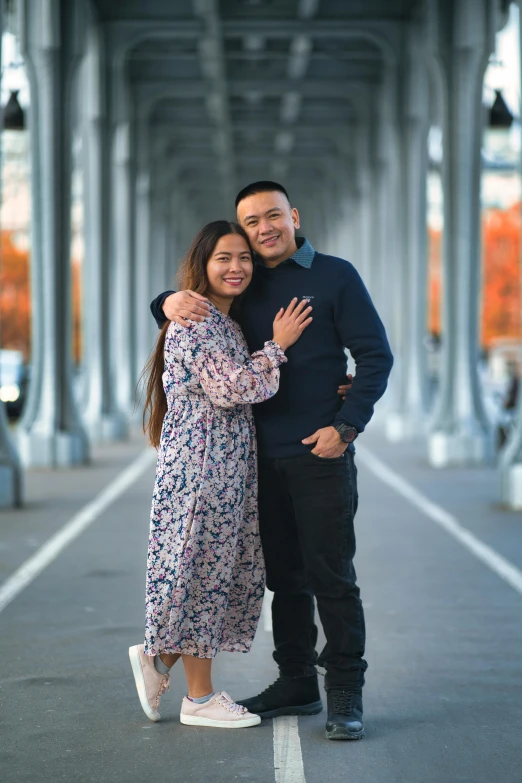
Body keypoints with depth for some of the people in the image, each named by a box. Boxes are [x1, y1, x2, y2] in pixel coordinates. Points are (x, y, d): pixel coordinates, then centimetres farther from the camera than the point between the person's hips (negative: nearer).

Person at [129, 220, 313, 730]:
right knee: (202, 569, -2)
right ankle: (200, 697, 6)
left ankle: (158, 658, 21)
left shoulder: (228, 324, 18)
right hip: (200, 462, -9)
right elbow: (234, 388, -19)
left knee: (226, 570, 9)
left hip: (231, 464, 9)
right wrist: (278, 347, -6)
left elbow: (246, 391, 22)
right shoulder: (192, 321, -12)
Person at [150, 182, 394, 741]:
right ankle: (296, 683, 22)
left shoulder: (334, 276, 0)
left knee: (332, 576, -4)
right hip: (265, 457, 5)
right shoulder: (244, 287, 13)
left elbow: (375, 356, -3)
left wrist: (345, 426, -13)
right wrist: (170, 303, -6)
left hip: (321, 454, -5)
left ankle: (346, 694, 3)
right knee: (284, 575, 11)